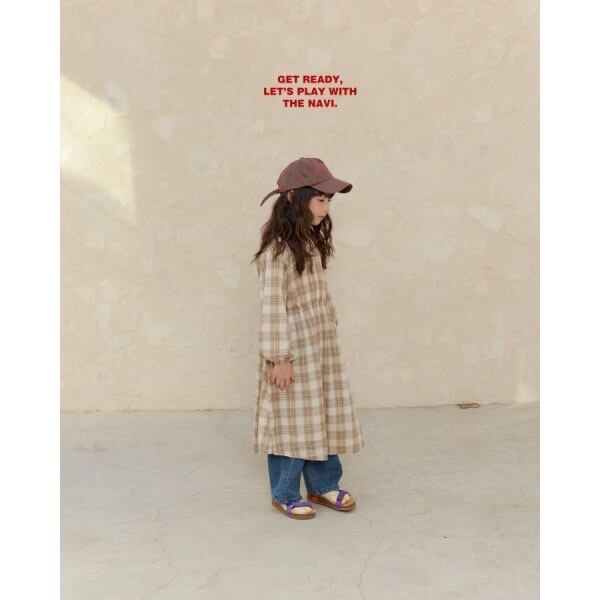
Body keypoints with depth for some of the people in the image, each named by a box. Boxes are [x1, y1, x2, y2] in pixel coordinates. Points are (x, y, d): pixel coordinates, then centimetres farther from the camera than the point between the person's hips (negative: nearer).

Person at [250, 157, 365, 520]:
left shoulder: (312, 240, 8)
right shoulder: (278, 249, -18)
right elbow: (272, 307, -19)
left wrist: (327, 337, 16)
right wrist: (280, 358, -18)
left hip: (323, 344, 8)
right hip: (295, 347, -8)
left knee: (326, 415, 15)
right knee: (294, 420, 5)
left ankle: (323, 484, 32)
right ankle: (285, 494, 22)